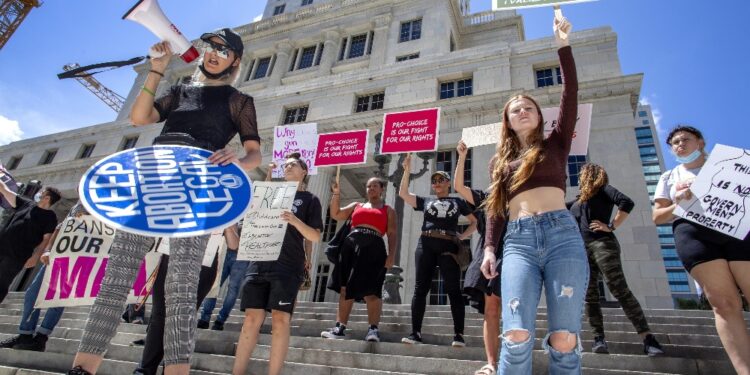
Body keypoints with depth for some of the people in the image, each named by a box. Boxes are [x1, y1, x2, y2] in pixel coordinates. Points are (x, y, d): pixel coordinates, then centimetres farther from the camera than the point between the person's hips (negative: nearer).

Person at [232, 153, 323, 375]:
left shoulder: (310, 200, 9)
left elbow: (316, 237, 0)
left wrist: (295, 221, -18)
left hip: (288, 266, -4)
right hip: (260, 262, 4)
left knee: (280, 319, -6)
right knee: (252, 318, 1)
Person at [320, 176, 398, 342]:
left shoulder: (388, 210, 17)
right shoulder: (356, 206, 26)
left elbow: (392, 234, 7)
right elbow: (335, 214, 17)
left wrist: (391, 255, -7)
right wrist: (336, 194, 9)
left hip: (373, 247, -3)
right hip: (351, 245, 3)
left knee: (371, 290, -10)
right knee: (345, 288, -1)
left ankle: (373, 329, -9)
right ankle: (340, 327, 1)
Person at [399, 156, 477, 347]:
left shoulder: (458, 201, 19)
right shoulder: (426, 201, 22)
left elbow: (474, 222, 21)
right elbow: (403, 193, 13)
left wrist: (463, 236, 3)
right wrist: (407, 170, 7)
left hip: (448, 246, -1)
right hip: (426, 245, 2)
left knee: (453, 289, -4)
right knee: (420, 288, -2)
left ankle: (459, 334, -1)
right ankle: (415, 332, 0)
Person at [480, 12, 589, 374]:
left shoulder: (555, 143, 19)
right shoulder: (502, 160, 23)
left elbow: (570, 94, 8)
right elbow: (495, 206, 16)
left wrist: (562, 45, 5)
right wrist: (489, 247, 3)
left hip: (561, 233, -1)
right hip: (517, 240, 1)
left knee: (564, 339, -9)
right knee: (516, 336, -16)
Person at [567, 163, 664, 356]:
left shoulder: (603, 189, 7)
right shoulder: (578, 200, 26)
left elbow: (627, 203, -8)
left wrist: (611, 227, -10)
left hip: (602, 244, -6)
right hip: (581, 249, 7)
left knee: (620, 290, -14)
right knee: (590, 296, -2)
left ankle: (648, 338, -13)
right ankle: (599, 339, -1)